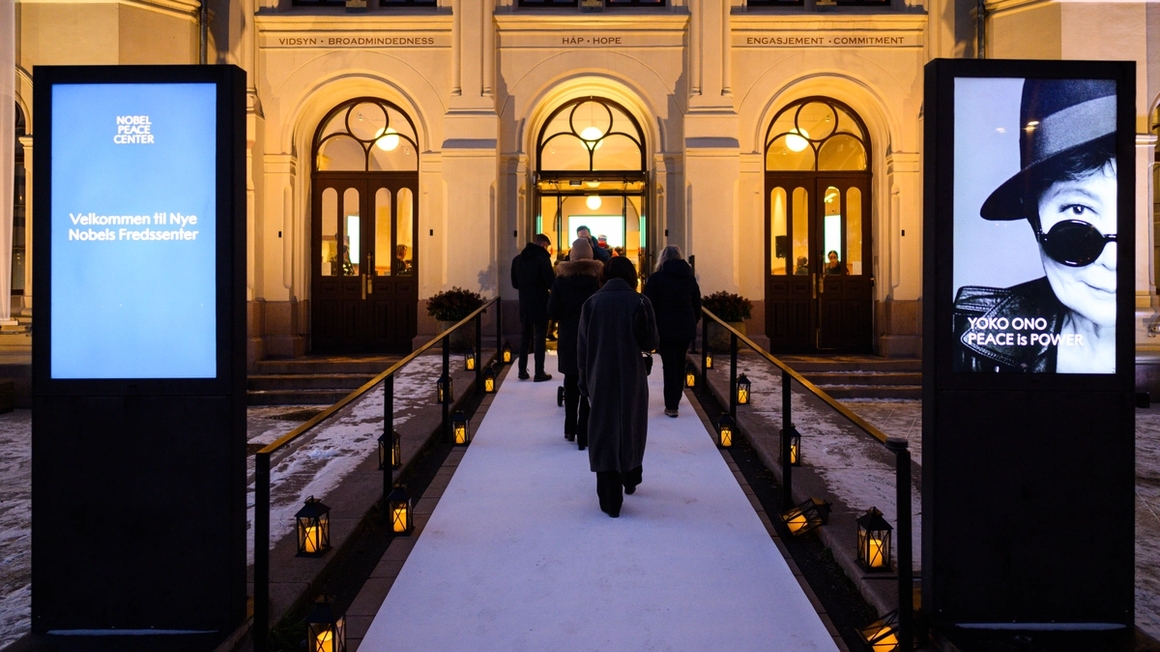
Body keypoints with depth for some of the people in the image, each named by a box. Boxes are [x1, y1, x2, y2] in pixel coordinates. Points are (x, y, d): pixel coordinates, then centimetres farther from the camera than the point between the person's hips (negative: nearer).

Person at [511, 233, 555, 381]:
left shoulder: (517, 259, 6)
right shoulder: (542, 258, -13)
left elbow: (515, 283, 10)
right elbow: (550, 282, -16)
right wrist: (548, 287, 5)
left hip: (524, 303, 5)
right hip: (540, 303, -5)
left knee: (524, 337, 13)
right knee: (540, 337, 1)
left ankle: (522, 371, 16)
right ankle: (539, 373, 3)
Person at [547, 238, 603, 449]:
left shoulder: (561, 277, -5)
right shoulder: (598, 276, -8)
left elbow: (552, 312, -6)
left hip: (568, 339, 2)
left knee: (571, 383, 18)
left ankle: (570, 429, 23)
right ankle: (584, 435, 2)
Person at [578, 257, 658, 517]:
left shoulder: (592, 302, -3)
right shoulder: (639, 302, -7)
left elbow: (582, 346, 0)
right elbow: (651, 343, -8)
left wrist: (584, 380, 8)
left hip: (600, 379, 0)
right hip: (632, 378, 0)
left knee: (604, 432, 4)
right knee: (632, 427, 21)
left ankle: (610, 500, 2)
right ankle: (630, 478, 40)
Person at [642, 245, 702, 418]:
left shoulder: (656, 278, -7)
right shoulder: (689, 277, 6)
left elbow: (649, 305, -9)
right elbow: (697, 304, 10)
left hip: (665, 328, -4)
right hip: (687, 328, 4)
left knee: (669, 365, 0)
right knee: (680, 363, 19)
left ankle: (671, 406, -3)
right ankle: (676, 397, 33)